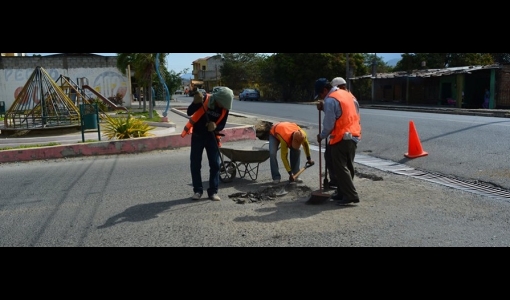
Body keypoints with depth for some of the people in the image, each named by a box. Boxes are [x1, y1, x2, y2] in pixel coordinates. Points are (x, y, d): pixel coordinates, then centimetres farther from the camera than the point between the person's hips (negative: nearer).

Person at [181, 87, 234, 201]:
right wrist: (196, 102, -41)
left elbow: (222, 125, -4)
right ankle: (197, 190, 12)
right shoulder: (204, 99, -19)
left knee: (215, 164, -2)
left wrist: (215, 126, -26)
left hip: (212, 136, 2)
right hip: (197, 135, -2)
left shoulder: (225, 108, -10)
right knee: (195, 164, 0)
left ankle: (213, 191, 7)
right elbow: (189, 112, -23)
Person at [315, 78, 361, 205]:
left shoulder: (330, 100, -14)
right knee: (348, 166, 14)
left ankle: (351, 195, -4)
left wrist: (321, 136, 2)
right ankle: (343, 192, 22)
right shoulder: (345, 93, 14)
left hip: (341, 138, -9)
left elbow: (329, 124, -14)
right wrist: (324, 108, 14)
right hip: (353, 135, 9)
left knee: (340, 168, -3)